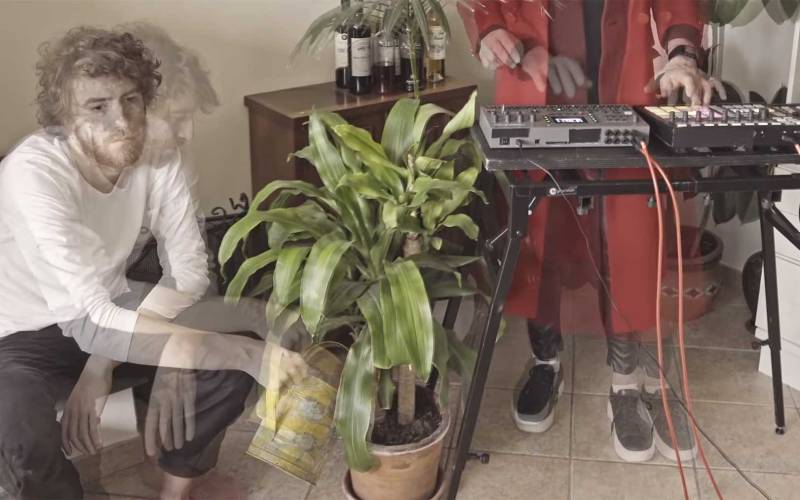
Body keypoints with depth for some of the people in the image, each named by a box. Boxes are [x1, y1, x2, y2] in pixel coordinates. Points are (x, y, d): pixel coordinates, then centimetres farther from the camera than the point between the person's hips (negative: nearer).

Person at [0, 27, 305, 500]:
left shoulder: (155, 142, -16)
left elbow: (189, 268, -13)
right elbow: (97, 317, -37)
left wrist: (104, 360, -23)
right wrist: (246, 352, -42)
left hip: (110, 313, 5)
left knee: (239, 350, -17)